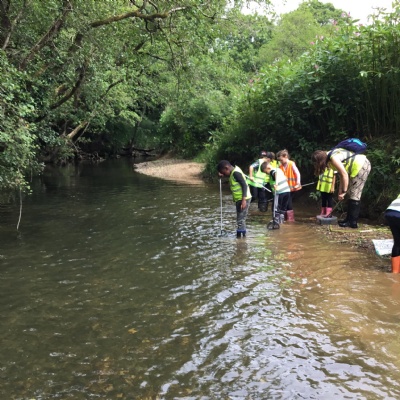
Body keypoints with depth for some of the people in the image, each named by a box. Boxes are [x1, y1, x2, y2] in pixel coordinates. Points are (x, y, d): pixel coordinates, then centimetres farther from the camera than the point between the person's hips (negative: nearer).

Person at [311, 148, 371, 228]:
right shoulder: (330, 157, 10)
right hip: (360, 165, 10)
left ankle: (353, 222, -4)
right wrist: (340, 191, 12)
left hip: (361, 166, -10)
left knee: (354, 195, -8)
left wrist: (343, 191, -14)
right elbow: (342, 174, 13)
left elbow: (344, 175, -22)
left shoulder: (333, 158, -19)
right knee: (351, 194, 13)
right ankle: (349, 219, 18)